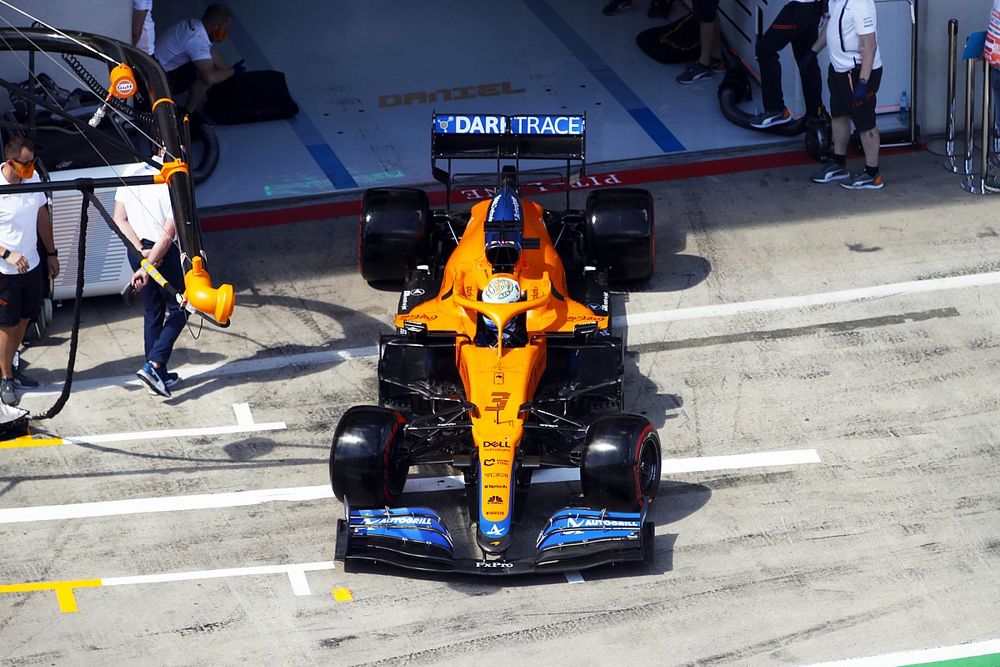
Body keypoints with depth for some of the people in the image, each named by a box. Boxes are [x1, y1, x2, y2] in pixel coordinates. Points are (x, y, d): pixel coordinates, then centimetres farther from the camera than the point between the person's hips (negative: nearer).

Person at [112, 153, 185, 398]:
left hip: (137, 250, 6)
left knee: (153, 313, 17)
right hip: (165, 253, -6)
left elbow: (119, 219, 0)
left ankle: (159, 376, 21)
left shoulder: (132, 172, 0)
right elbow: (169, 233, -22)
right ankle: (153, 365, -6)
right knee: (178, 310, 9)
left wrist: (141, 250, -6)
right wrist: (148, 267, -19)